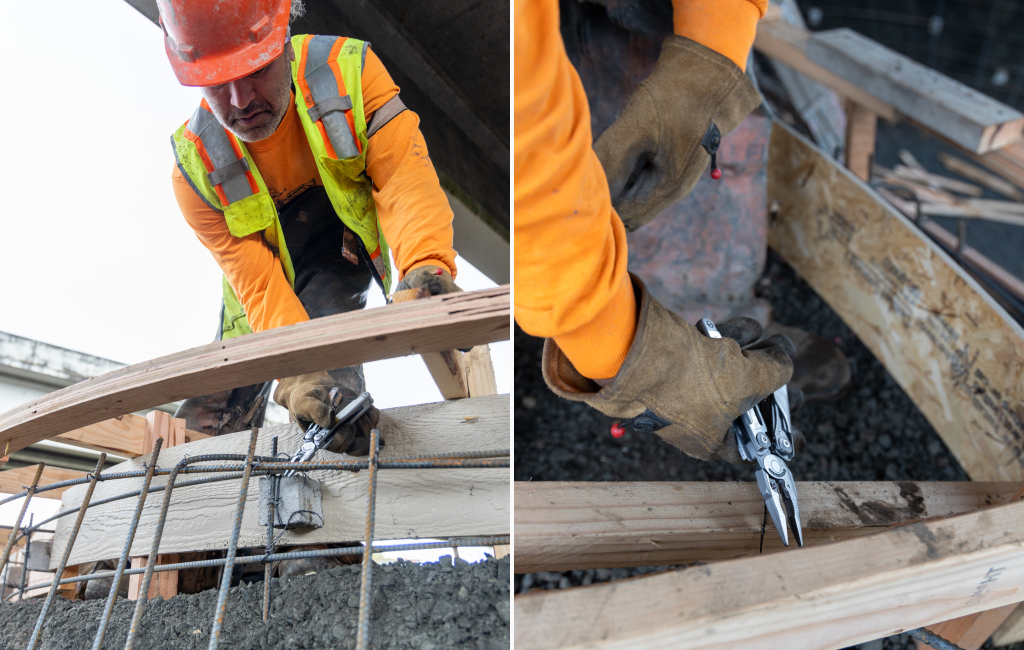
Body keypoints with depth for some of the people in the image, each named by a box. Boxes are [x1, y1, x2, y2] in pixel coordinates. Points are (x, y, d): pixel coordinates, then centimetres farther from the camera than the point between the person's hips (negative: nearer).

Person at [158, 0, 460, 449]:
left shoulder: (349, 70, -29)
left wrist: (426, 265, -58)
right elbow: (258, 284, -29)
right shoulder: (195, 169, -25)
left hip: (344, 240, -1)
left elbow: (405, 175, -37)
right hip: (265, 257, 2)